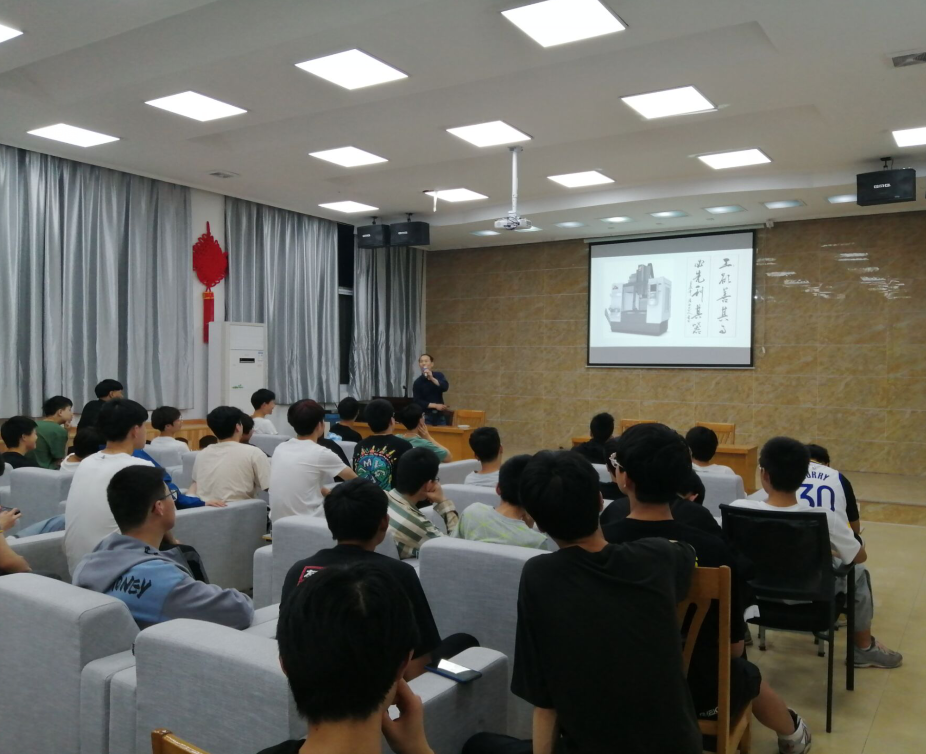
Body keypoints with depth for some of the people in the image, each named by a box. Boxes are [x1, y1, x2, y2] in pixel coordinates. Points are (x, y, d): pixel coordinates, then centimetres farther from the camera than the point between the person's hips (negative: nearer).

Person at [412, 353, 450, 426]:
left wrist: (432, 378, -26)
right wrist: (435, 405, -14)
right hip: (425, 415, -2)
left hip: (440, 414, 2)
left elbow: (445, 387, -15)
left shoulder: (439, 375, 3)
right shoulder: (417, 382, -5)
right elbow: (417, 401, -9)